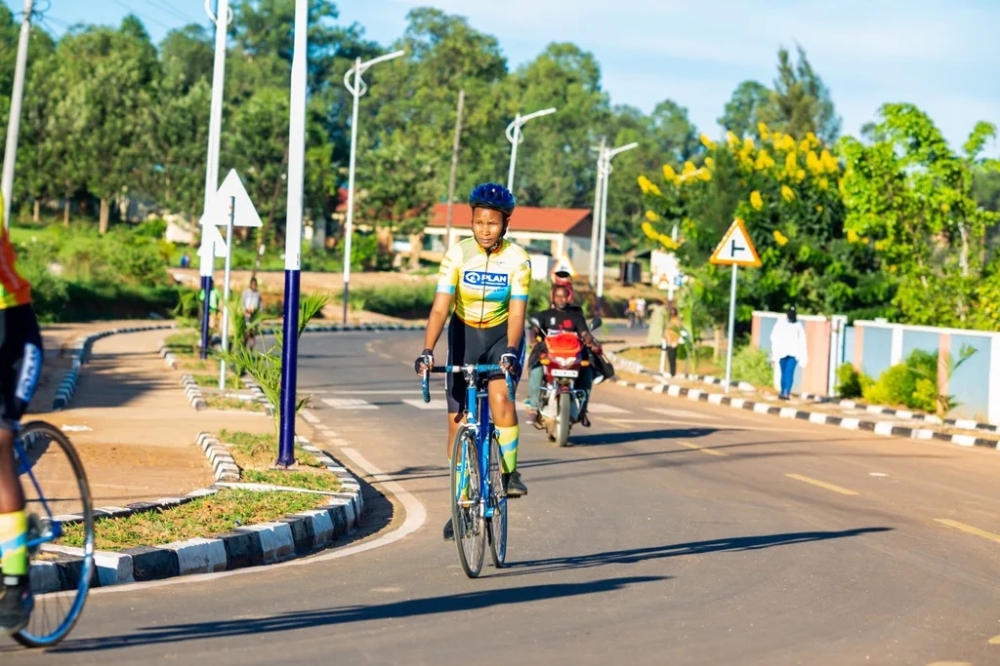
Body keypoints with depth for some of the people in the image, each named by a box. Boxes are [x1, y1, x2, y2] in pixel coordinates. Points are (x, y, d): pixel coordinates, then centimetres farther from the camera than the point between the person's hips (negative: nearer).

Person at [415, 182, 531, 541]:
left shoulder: (517, 260, -17)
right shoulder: (457, 254, -16)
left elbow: (517, 313, -22)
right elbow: (440, 308, -21)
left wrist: (511, 352, -39)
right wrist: (427, 351, -34)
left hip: (502, 334, -1)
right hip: (464, 334, 1)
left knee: (500, 397, -29)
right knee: (457, 420, 0)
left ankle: (509, 472, -11)